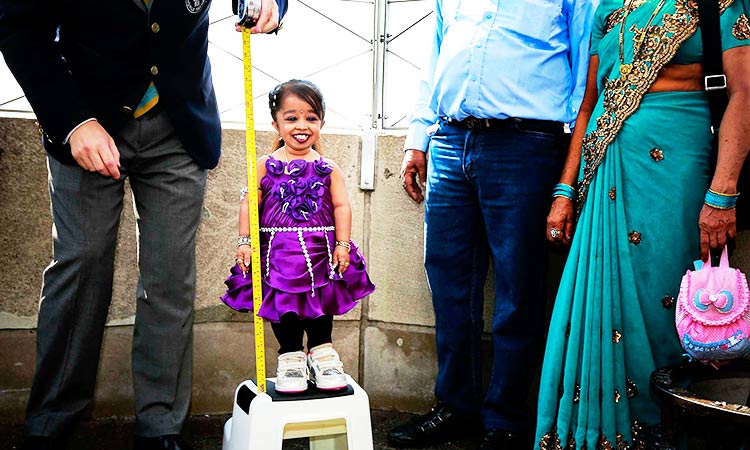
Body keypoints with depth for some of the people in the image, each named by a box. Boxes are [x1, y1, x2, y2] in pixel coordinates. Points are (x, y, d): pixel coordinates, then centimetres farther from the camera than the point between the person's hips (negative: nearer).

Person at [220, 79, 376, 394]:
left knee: (321, 301, 9)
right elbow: (249, 203, 0)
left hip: (320, 250, 1)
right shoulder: (266, 165, 0)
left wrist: (342, 244, -6)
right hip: (278, 251, 0)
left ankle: (322, 351, 24)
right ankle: (290, 356, 19)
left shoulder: (328, 168, 2)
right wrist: (244, 241, -6)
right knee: (283, 305, 5)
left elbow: (342, 206, 1)